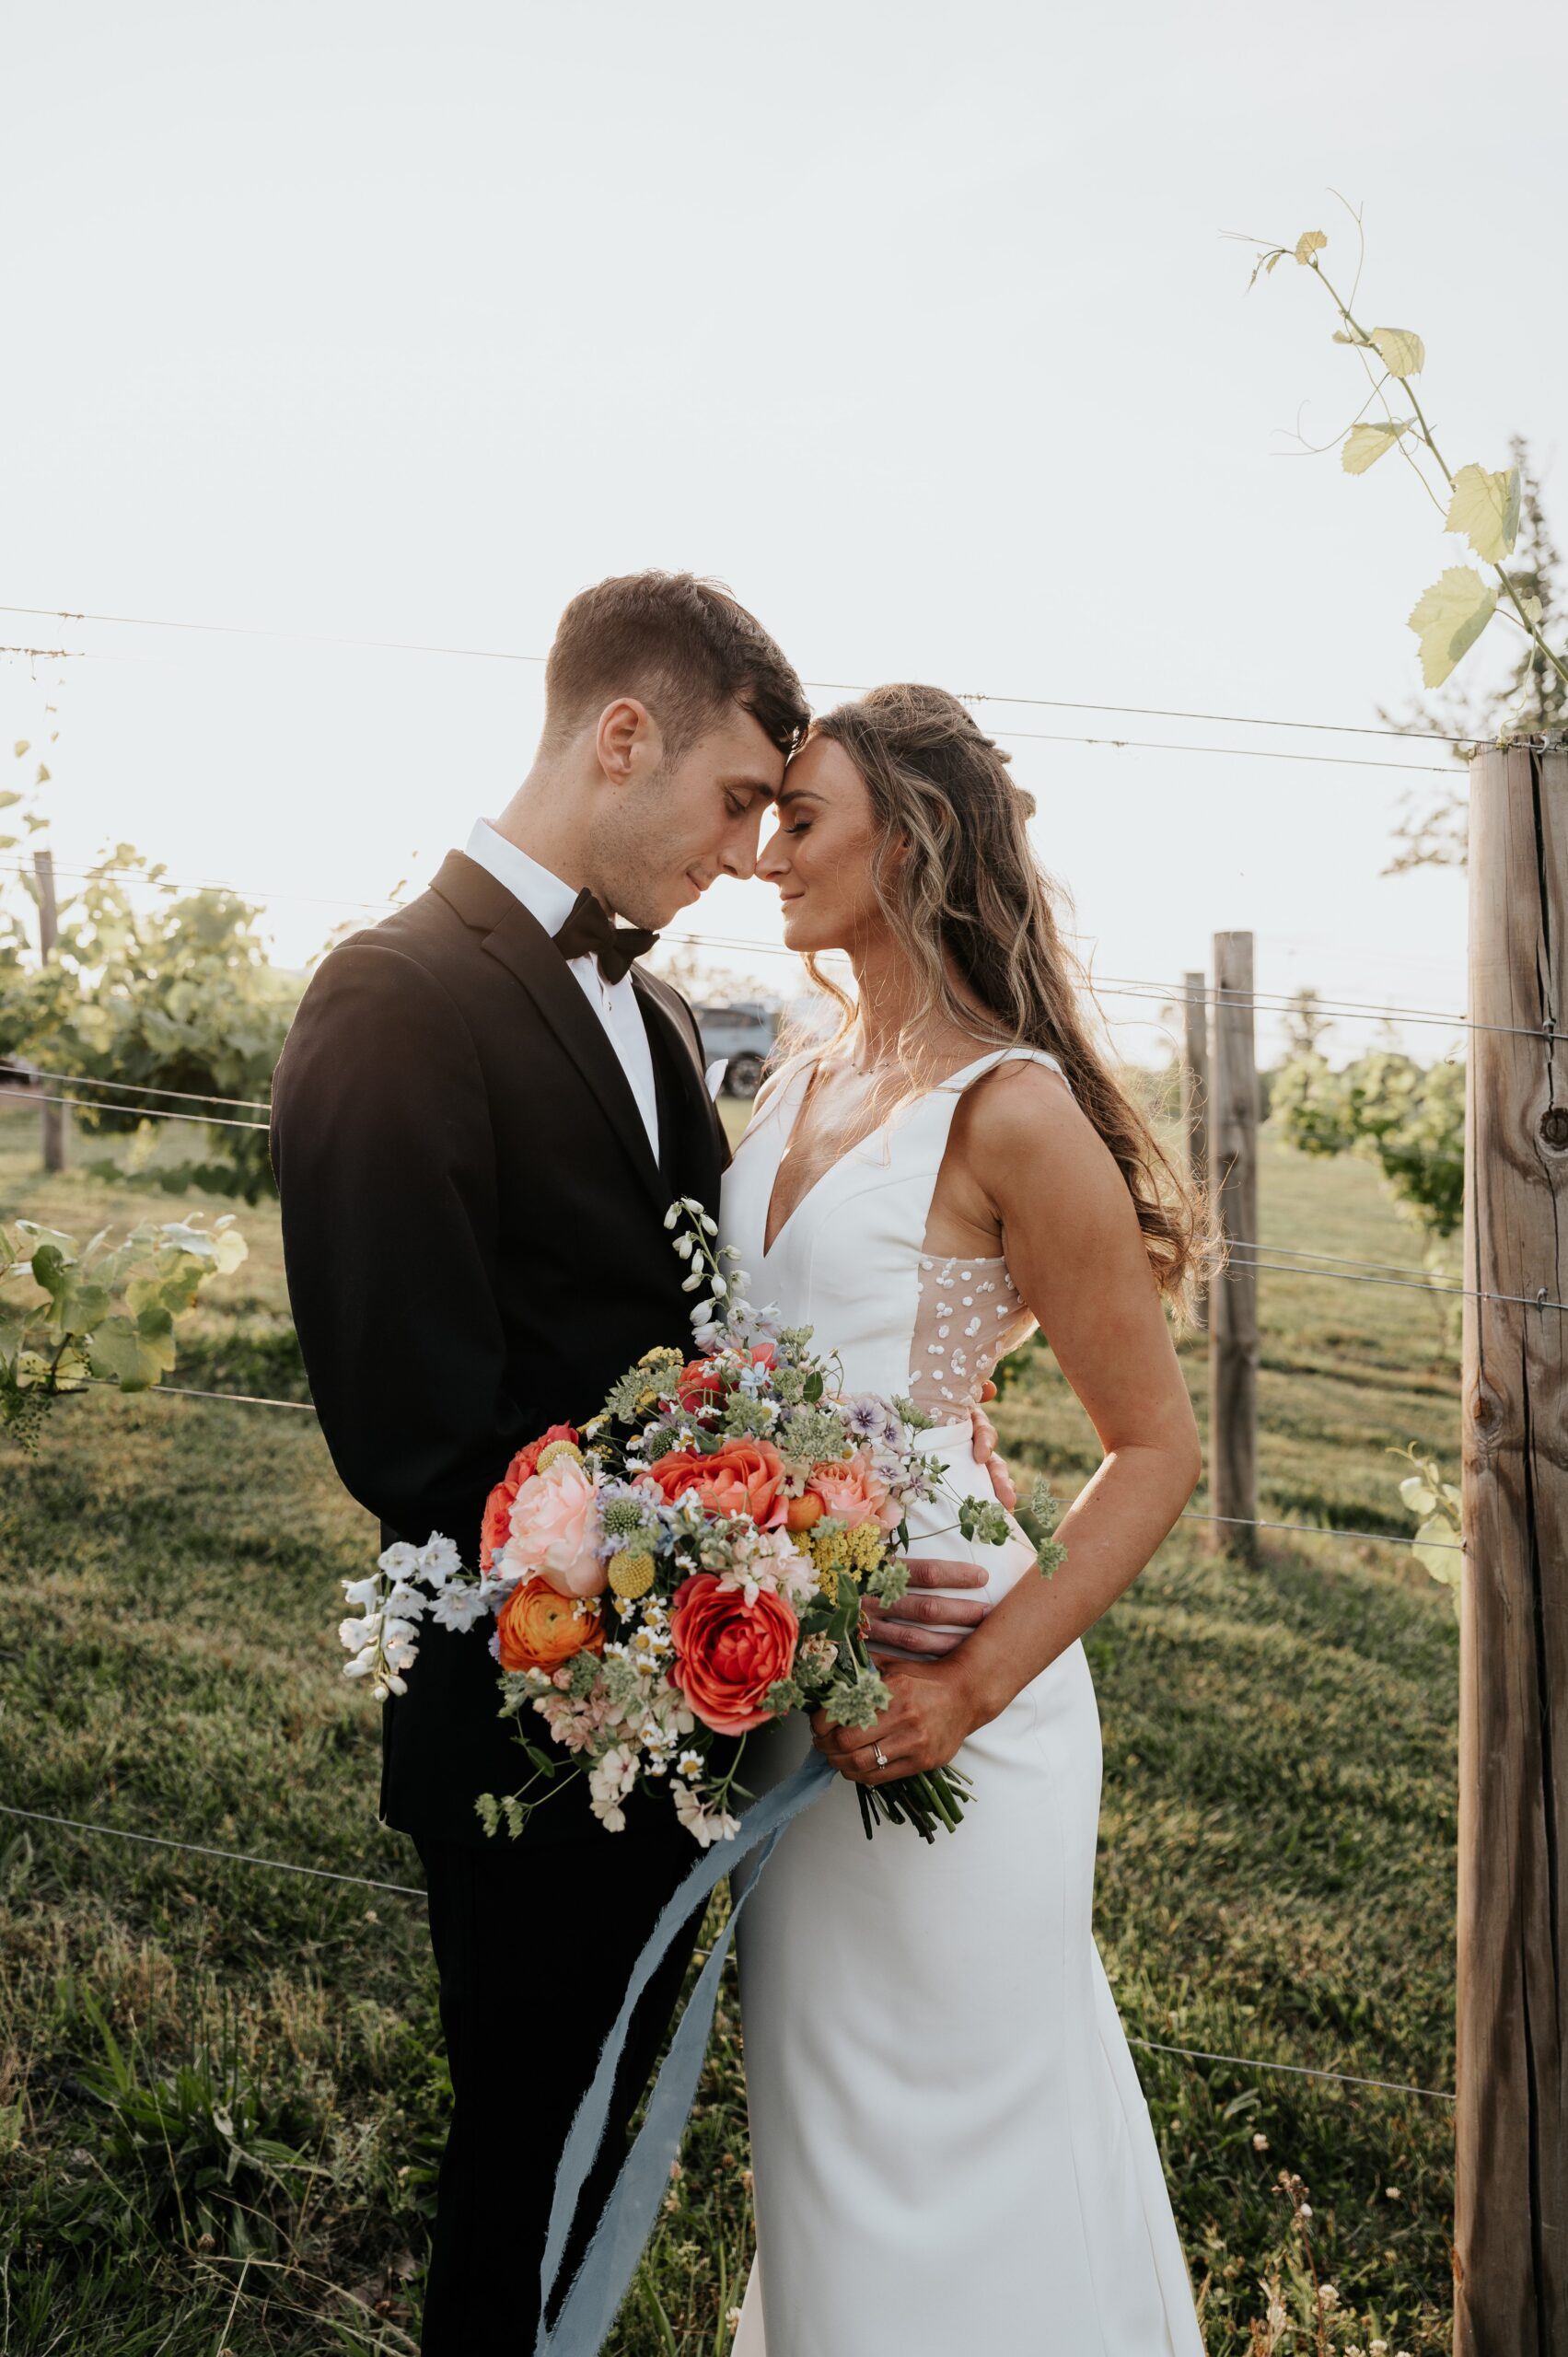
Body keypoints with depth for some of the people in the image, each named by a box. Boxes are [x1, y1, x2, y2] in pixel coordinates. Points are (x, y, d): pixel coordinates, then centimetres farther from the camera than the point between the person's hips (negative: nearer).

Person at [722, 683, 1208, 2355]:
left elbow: (1155, 1448, -14)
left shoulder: (1012, 1111, -16)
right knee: (817, 2114, 24)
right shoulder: (796, 1088, 6)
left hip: (930, 1678, -7)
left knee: (947, 2123, 12)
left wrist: (978, 1684, -22)